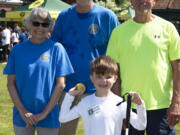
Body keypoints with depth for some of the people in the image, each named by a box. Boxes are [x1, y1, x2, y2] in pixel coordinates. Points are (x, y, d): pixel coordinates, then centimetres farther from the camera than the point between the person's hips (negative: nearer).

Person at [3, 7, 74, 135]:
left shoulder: (56, 48, -4)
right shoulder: (17, 50, 0)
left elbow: (61, 84, -5)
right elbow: (11, 83, 2)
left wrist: (44, 113, -9)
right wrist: (23, 111, -8)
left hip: (49, 117, -1)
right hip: (22, 116, 1)